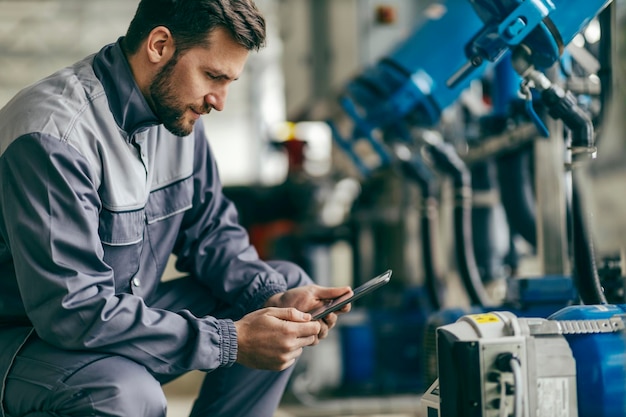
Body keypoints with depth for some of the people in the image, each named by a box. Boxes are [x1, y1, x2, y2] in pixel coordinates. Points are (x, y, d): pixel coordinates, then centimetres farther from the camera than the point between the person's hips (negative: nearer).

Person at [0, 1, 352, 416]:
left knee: (288, 283, 1)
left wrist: (275, 297, -11)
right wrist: (230, 342, -30)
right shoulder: (52, 135, -27)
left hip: (125, 314, 8)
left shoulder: (177, 111, -1)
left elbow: (211, 232, 9)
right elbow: (72, 310, -31)